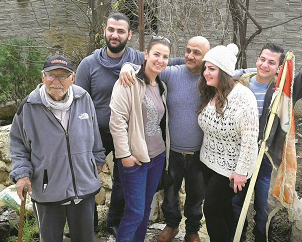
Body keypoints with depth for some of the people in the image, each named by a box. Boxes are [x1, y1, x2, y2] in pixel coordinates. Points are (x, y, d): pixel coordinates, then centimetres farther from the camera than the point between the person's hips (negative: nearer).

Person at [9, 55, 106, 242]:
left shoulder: (84, 99, -5)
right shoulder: (29, 107, -10)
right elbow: (18, 143, 1)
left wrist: (98, 160, 18)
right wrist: (21, 173, -9)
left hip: (85, 185, 2)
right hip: (47, 190, -2)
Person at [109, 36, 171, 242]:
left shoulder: (161, 86, 11)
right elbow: (117, 120, -17)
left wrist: (164, 149, 13)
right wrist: (124, 154, -18)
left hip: (157, 155, 7)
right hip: (134, 157, -7)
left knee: (146, 208, 17)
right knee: (135, 212, -3)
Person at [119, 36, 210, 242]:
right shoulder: (172, 73, -10)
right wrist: (128, 66, -22)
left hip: (199, 154, 0)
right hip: (173, 151, 1)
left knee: (196, 195, 20)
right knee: (170, 193, 22)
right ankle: (172, 224, 50)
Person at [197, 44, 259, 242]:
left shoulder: (242, 97, -24)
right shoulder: (210, 94, 1)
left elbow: (250, 138, -22)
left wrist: (242, 172, -20)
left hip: (230, 168, -7)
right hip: (209, 162, 7)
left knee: (211, 210, 0)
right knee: (223, 209, 18)